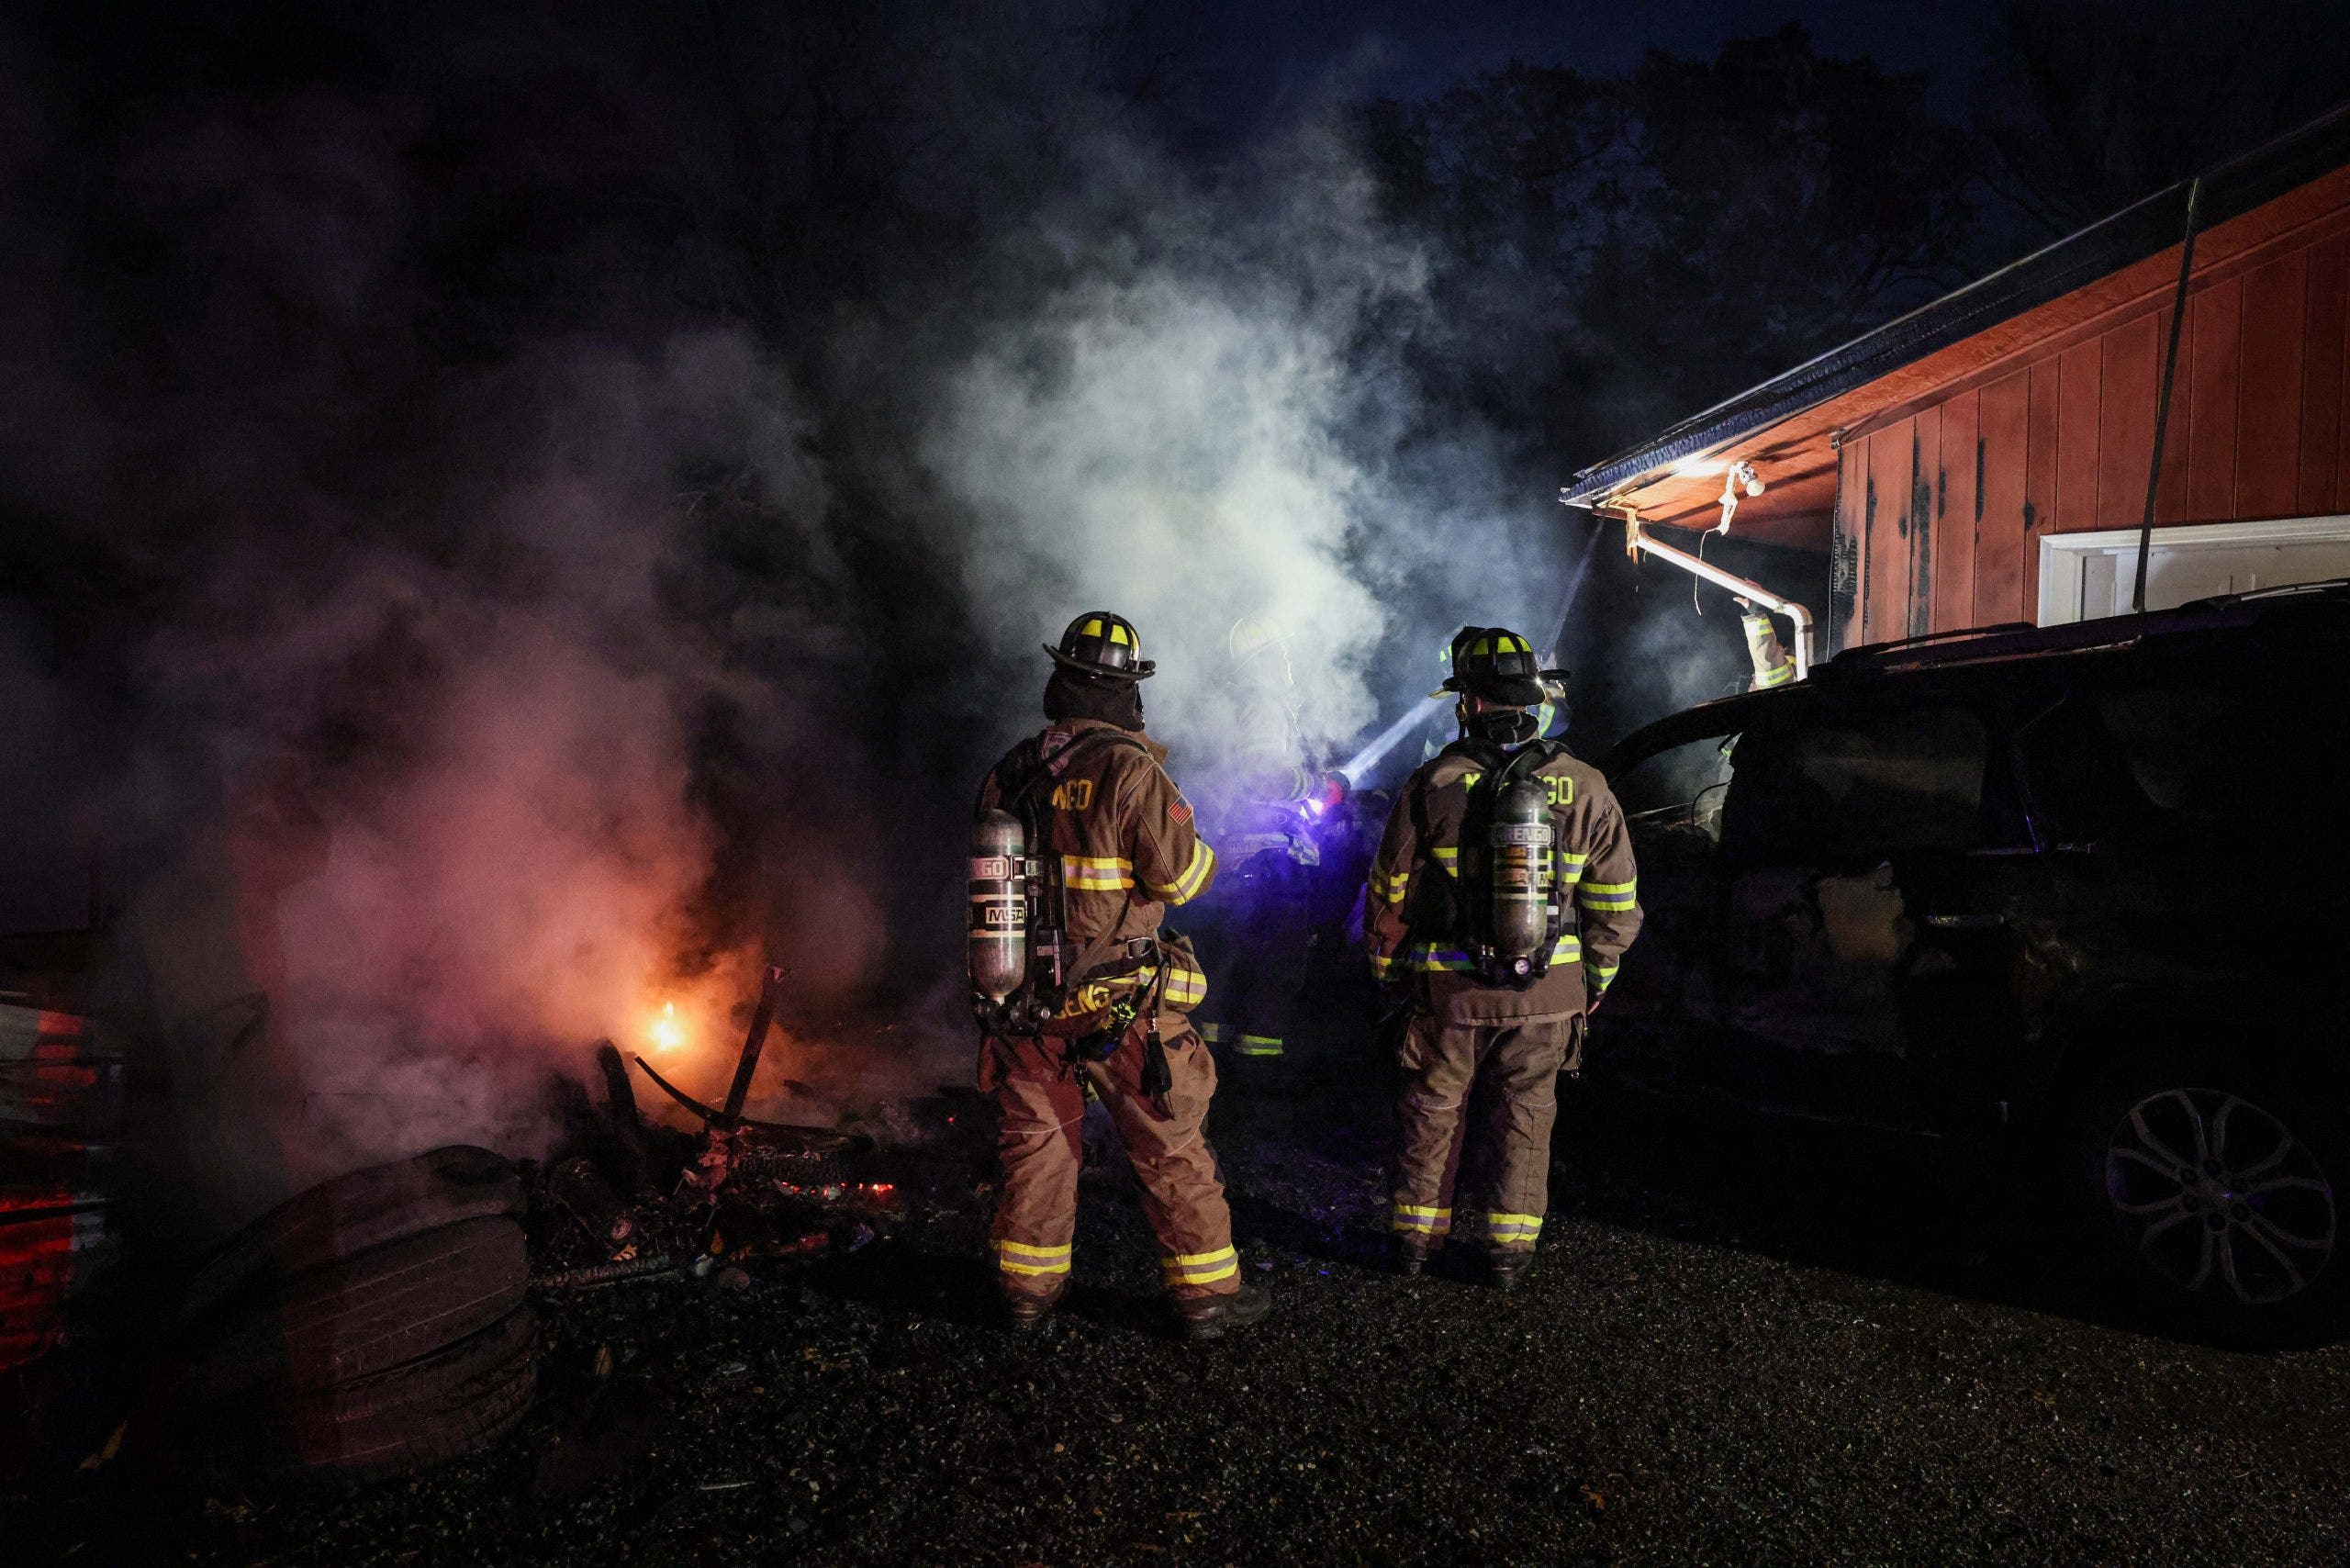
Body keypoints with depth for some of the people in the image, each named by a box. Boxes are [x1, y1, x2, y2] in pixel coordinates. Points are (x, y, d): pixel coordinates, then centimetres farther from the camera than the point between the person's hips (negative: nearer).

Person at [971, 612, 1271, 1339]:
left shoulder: (1010, 772, 3)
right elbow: (1181, 874, -15)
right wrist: (1203, 849, 6)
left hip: (1027, 998, 5)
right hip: (1121, 1004, -5)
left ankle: (1028, 1287, 25)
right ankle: (1207, 1291, 15)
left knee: (1037, 1139, 16)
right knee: (1171, 1146, 6)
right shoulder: (1130, 769, -16)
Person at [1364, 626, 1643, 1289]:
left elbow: (1389, 897, -2)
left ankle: (1417, 1235, 26)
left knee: (1433, 1108, 16)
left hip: (1448, 990, -1)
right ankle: (1510, 1247, 21)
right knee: (1525, 1114, 16)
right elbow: (1616, 906, 1)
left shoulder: (1431, 785, -9)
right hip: (1548, 994, 1)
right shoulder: (1584, 788, -4)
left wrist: (1388, 971, 13)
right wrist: (1592, 984, 15)